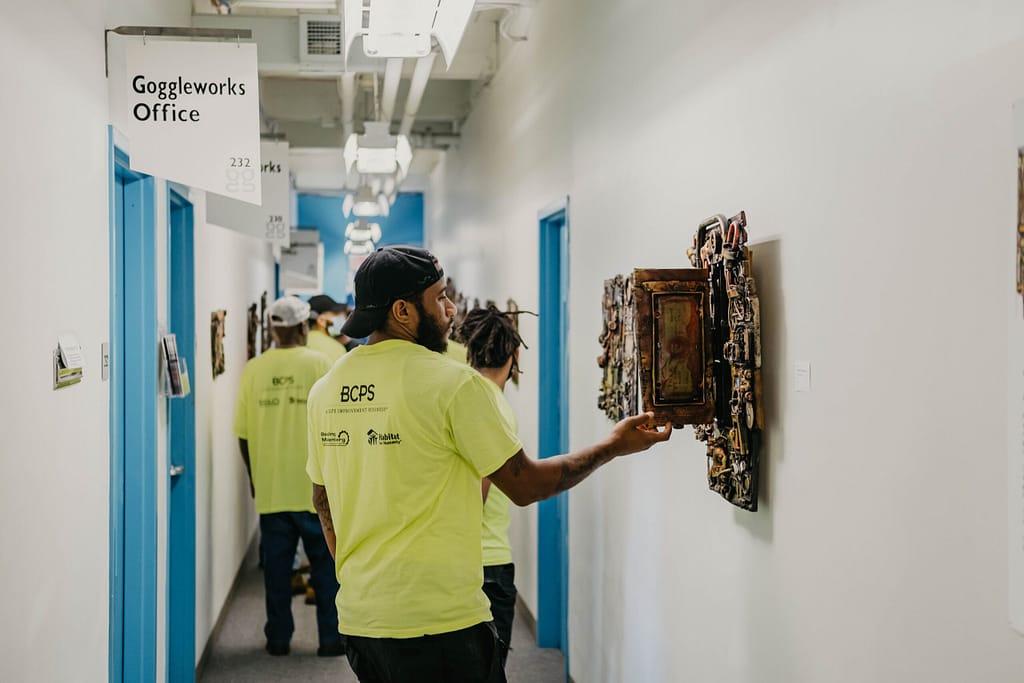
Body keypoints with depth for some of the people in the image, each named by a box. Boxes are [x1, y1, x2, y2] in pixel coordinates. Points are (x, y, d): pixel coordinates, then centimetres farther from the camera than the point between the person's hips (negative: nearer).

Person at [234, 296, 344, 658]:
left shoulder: (253, 369, 1)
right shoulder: (319, 363, -6)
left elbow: (243, 433, 3)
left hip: (270, 486, 2)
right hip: (315, 484, -2)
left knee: (276, 563, 11)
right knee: (325, 561, 8)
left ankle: (278, 637, 18)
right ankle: (331, 637, 12)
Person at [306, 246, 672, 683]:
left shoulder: (324, 391, 6)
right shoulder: (454, 383, -13)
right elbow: (525, 485, -8)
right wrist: (614, 447, 4)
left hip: (357, 617, 7)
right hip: (438, 621, -7)